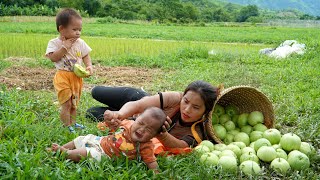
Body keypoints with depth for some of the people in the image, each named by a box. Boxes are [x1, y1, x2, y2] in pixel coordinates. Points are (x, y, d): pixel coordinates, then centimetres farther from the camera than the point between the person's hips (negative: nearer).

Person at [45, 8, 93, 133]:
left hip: (77, 77, 5)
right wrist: (65, 47, -20)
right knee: (66, 104, -8)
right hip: (63, 77, -5)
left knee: (74, 104, 17)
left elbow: (86, 56, 8)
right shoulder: (54, 43, -7)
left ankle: (72, 123, 32)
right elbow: (53, 58, -17)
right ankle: (67, 127, 3)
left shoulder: (80, 43, 4)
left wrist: (89, 66, -11)